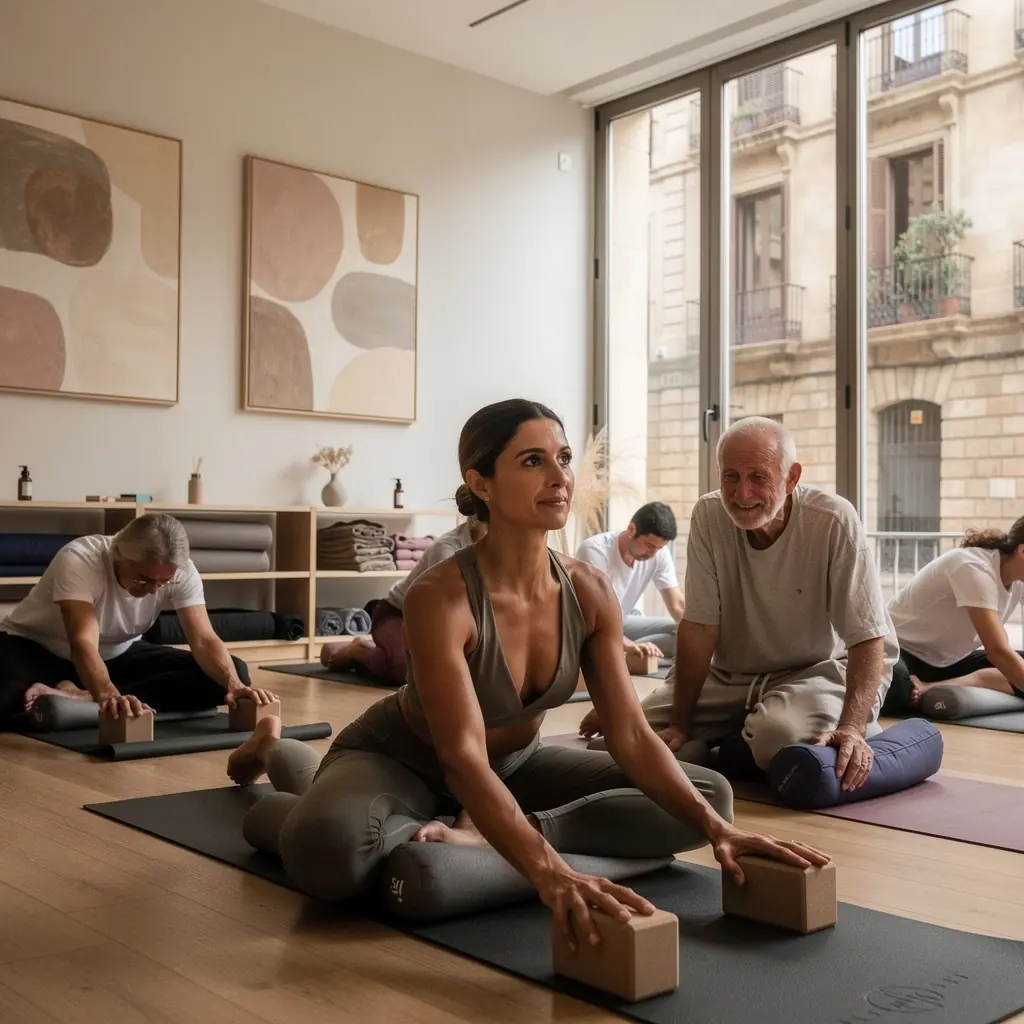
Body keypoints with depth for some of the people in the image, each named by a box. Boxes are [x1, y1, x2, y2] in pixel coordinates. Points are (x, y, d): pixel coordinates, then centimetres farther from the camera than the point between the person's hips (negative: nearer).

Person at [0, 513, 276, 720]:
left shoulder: (182, 573, -20)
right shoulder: (79, 559, -33)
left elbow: (204, 640, -27)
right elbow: (83, 642, -44)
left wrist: (234, 683, -47)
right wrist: (109, 696, -62)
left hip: (116, 656, 5)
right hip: (35, 649, -5)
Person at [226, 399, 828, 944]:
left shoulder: (591, 592, -15)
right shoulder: (439, 598, -32)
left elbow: (633, 737, -15)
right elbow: (462, 758, -39)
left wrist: (717, 828, -30)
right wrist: (551, 873, -53)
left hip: (514, 764, 6)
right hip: (400, 759, -5)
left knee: (709, 796, -6)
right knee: (327, 851, -40)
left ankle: (484, 834, -9)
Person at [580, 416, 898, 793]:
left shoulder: (835, 521, -20)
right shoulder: (709, 516, -12)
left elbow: (868, 638, -21)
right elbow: (699, 626, -11)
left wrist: (851, 726, -33)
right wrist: (680, 724, -12)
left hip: (818, 671, -4)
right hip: (730, 674, 4)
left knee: (777, 737, -35)